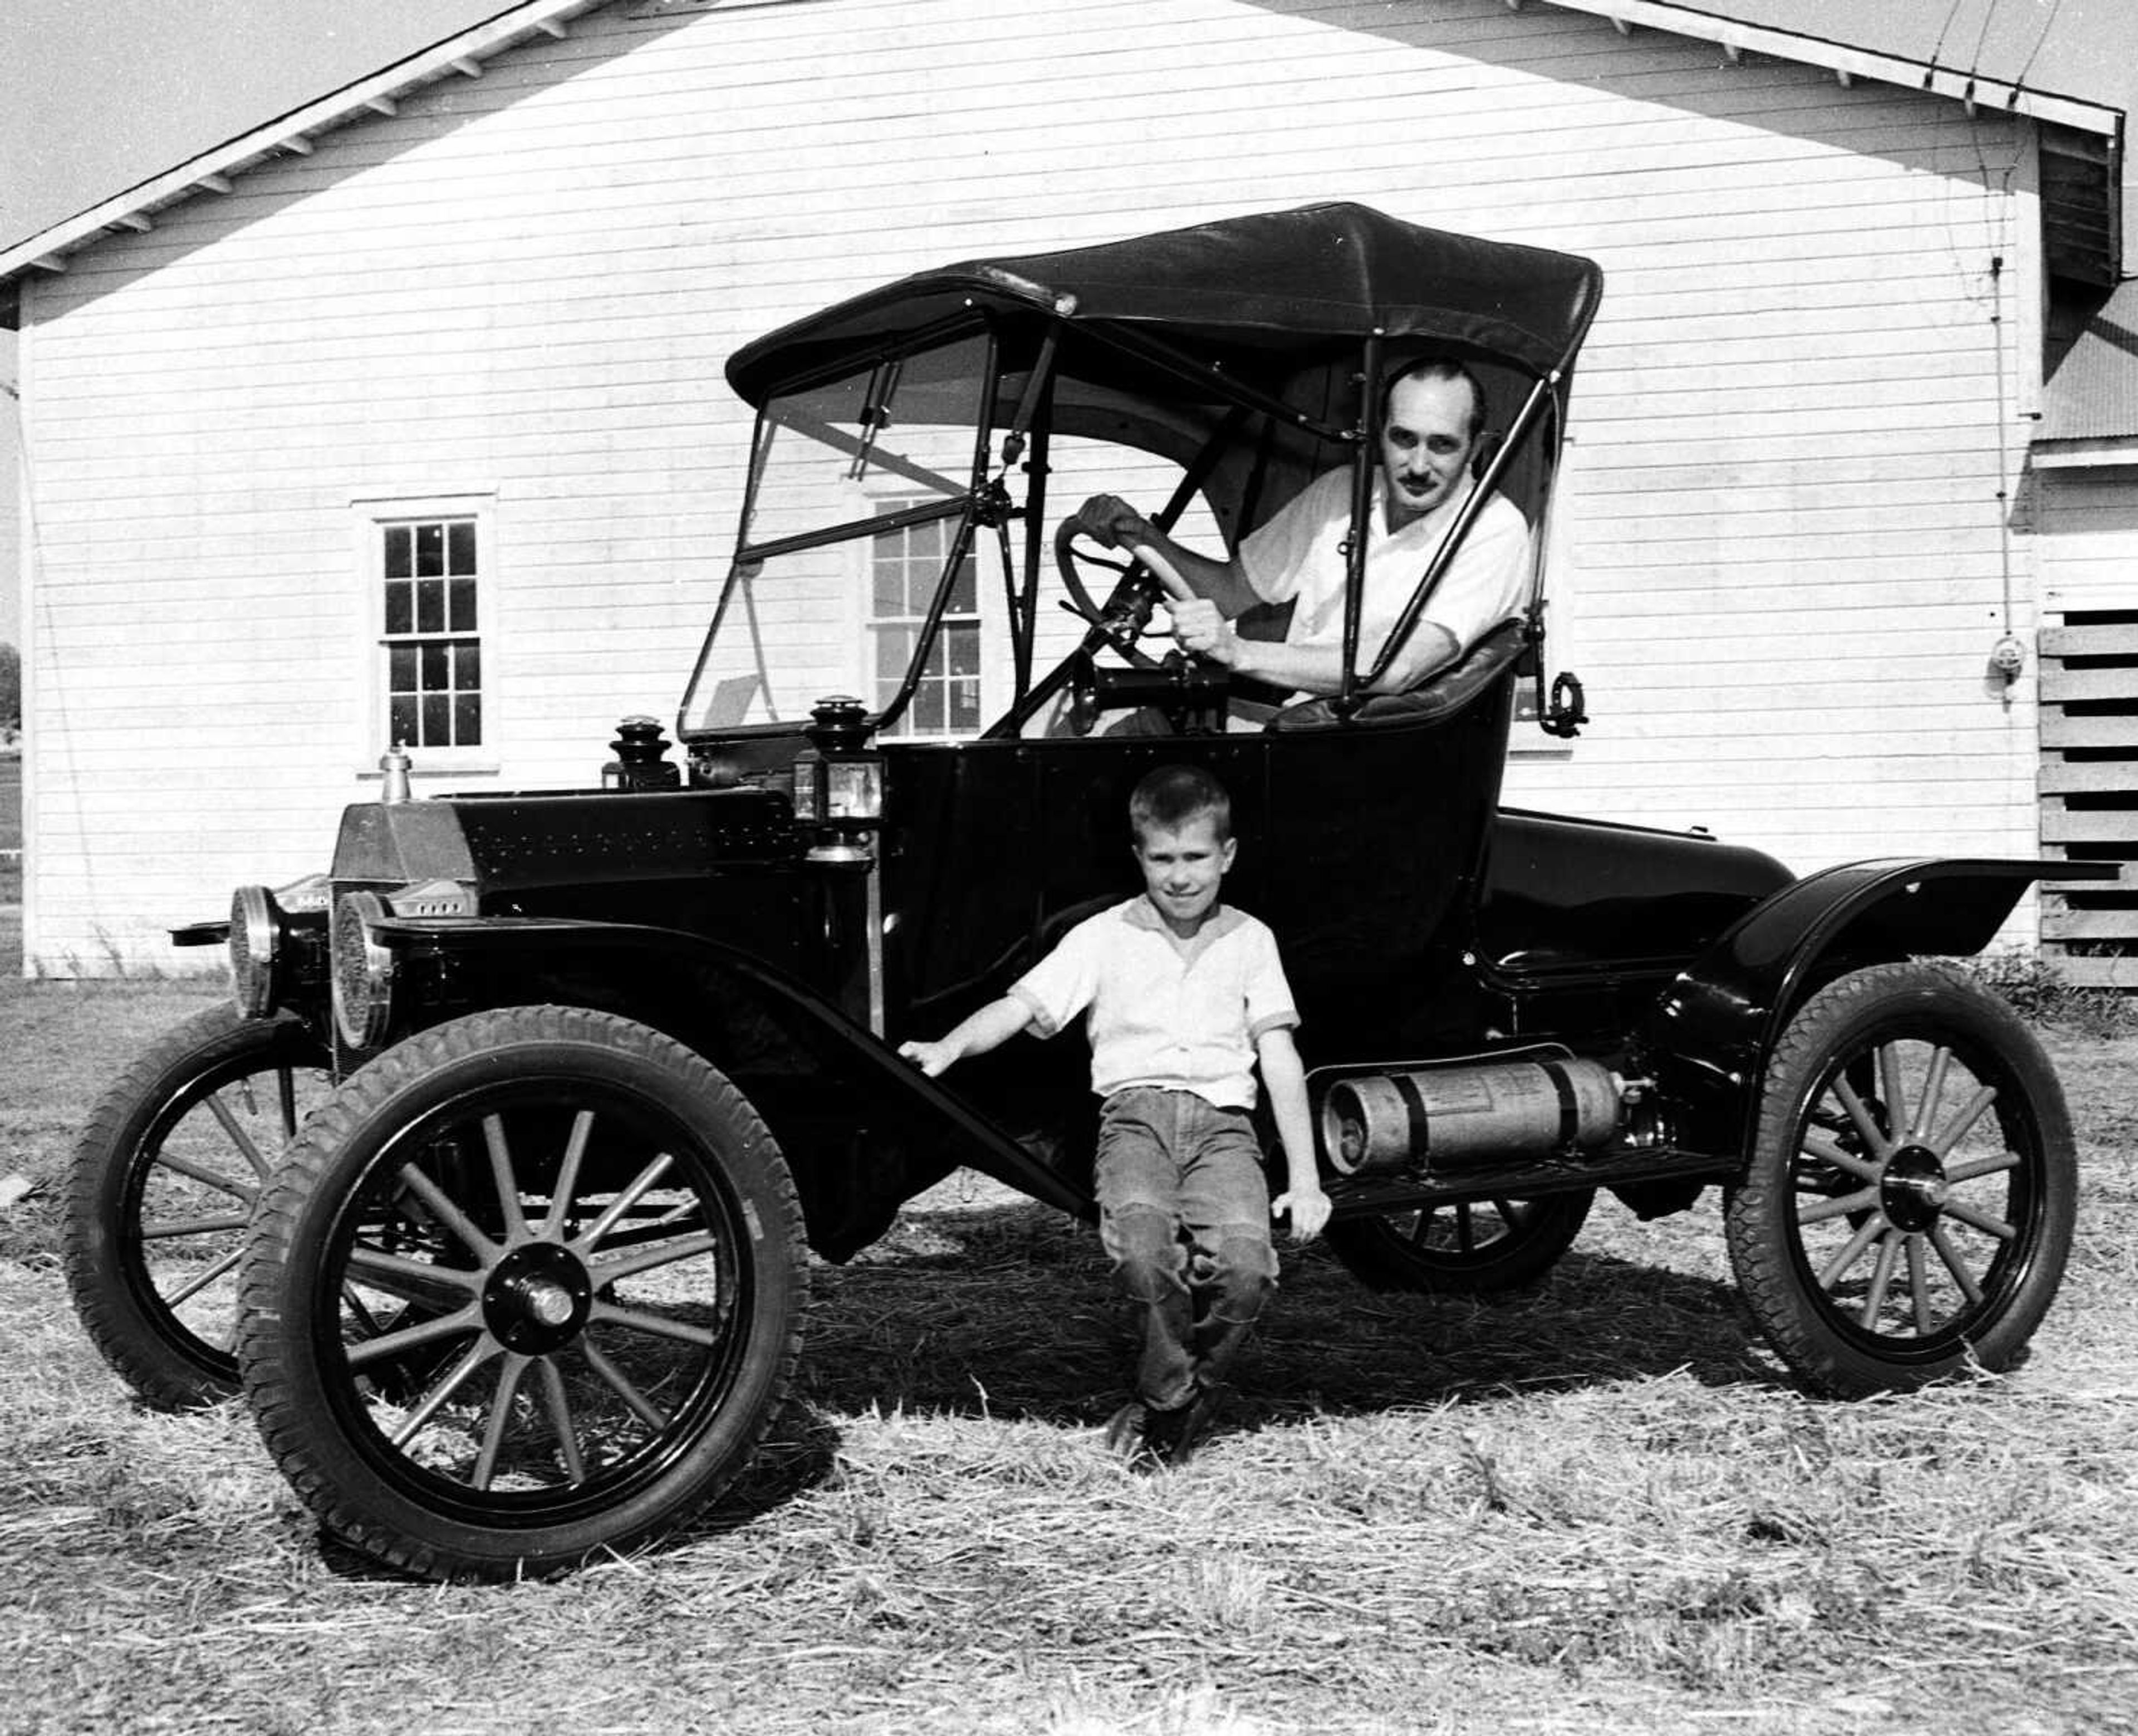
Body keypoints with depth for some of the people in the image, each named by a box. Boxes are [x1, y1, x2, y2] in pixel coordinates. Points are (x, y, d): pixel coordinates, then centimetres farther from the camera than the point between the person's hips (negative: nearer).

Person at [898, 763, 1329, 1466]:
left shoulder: (1249, 940, 16)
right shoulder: (1104, 936, 12)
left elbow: (1280, 1057, 13)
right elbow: (1024, 1003, 2)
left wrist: (1304, 1179, 7)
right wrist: (949, 1047, -19)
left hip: (1223, 1121, 1)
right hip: (1134, 1114, -1)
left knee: (1246, 1266, -26)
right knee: (1142, 1247, -32)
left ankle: (1162, 1404, -2)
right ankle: (1182, 1398, -8)